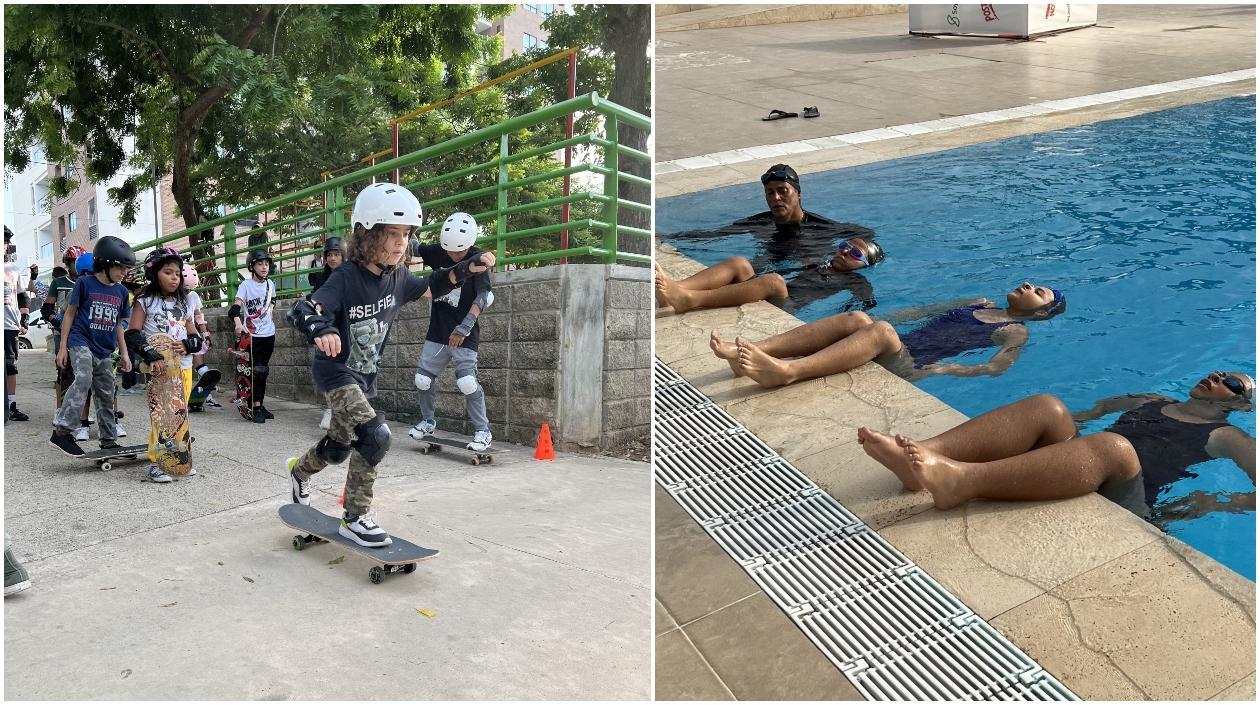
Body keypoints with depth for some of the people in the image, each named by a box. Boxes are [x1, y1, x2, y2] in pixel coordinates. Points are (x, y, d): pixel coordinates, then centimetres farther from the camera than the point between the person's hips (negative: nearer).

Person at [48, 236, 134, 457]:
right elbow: (70, 314, 0)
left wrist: (124, 354, 15)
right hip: (81, 342, -6)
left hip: (104, 351, 6)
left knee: (106, 395, 9)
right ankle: (62, 430, -29)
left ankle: (108, 440, 19)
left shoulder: (121, 291, 9)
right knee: (83, 380, -28)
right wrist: (63, 347, -2)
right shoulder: (85, 283, -5)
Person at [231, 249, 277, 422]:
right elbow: (236, 307, -22)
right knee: (257, 372, -8)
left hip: (268, 334, 5)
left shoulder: (270, 284, 5)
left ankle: (260, 405, 19)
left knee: (263, 372, 11)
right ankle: (256, 408, -5)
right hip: (253, 335, -5)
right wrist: (238, 324, -38)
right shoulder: (246, 285, -10)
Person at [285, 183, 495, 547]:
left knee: (339, 447, 21)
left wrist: (468, 268, 0)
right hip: (336, 371, -7)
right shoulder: (346, 278, -25)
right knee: (375, 435, -26)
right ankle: (355, 519, -12)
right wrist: (321, 328, -60)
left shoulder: (398, 277, -6)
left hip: (366, 375, 7)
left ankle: (299, 470, 55)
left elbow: (431, 286, 14)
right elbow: (301, 310, -37)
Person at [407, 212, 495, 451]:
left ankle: (483, 431, -3)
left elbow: (483, 296, -21)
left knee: (466, 382, -15)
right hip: (437, 332, 5)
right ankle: (428, 422, 29)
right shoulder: (437, 252, 0)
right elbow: (414, 248, 14)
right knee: (423, 378, 7)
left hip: (463, 334, -5)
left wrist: (466, 325, -31)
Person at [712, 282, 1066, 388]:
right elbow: (925, 310, 34)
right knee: (857, 318, -25)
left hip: (911, 368, -6)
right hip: (900, 349, 6)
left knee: (881, 331, -37)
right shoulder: (982, 305, 32)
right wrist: (889, 317, 22)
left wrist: (943, 369, -21)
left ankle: (786, 371, -57)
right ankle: (752, 352, -43)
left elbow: (996, 368, -7)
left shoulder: (1016, 332, 11)